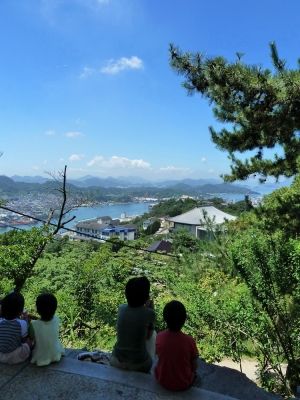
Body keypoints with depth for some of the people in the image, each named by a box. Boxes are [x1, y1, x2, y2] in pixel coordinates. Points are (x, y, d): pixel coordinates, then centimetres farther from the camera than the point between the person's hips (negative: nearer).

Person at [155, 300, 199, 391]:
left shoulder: (159, 337, -18)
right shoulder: (189, 341, -24)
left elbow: (161, 357, 0)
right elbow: (194, 367, -9)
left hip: (162, 380, 2)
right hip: (183, 384, -1)